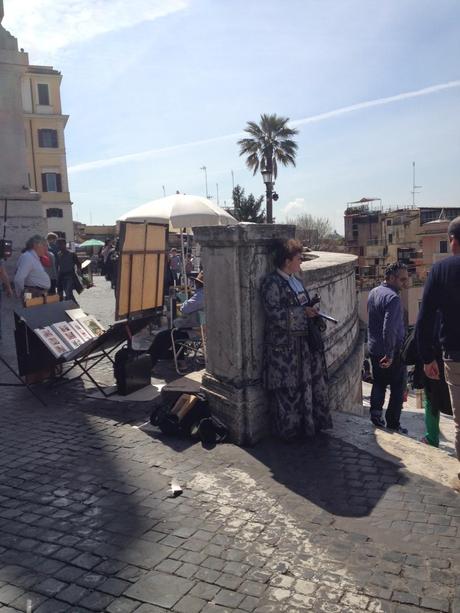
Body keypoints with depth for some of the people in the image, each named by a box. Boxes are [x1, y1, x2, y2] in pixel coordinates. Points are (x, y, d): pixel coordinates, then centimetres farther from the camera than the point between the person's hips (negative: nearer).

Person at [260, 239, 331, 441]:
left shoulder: (295, 280, 13)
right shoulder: (271, 282, -14)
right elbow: (274, 313, -22)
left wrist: (313, 312, 3)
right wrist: (303, 312, -17)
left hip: (303, 342, 8)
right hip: (283, 346, -8)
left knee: (308, 382, 14)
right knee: (288, 388, 0)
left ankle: (310, 423, 29)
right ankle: (289, 430, 16)